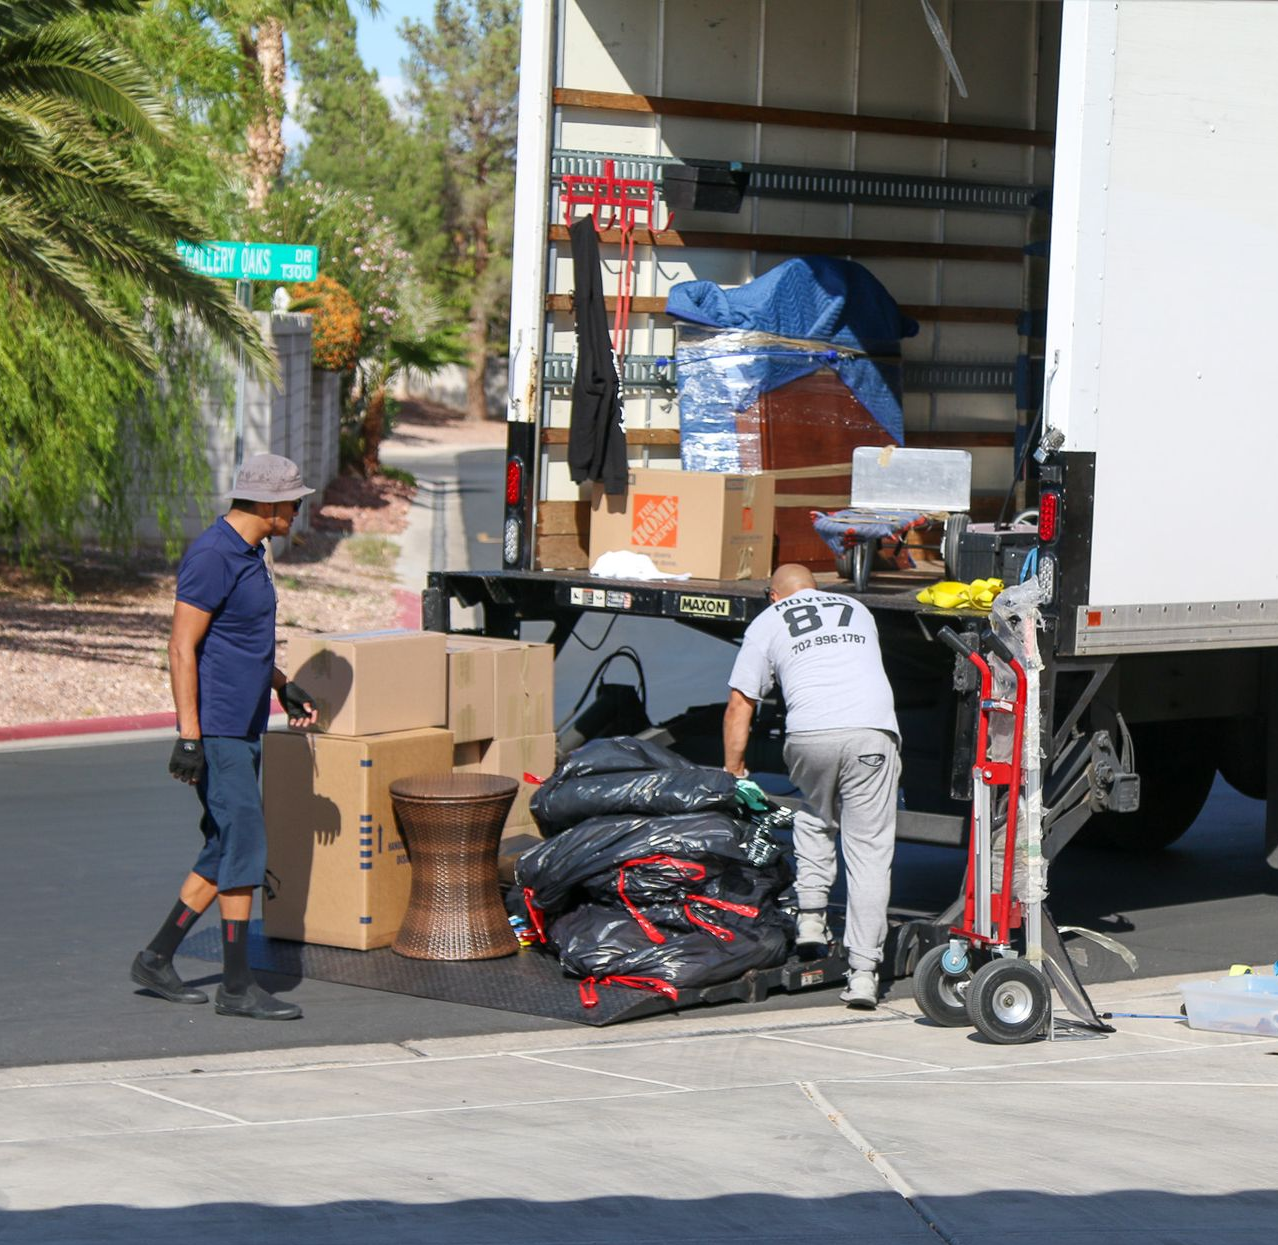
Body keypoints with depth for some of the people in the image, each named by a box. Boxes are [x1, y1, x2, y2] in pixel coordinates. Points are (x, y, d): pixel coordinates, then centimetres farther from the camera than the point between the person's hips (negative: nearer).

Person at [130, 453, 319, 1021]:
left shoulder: (249, 554, 14)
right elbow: (182, 648, -19)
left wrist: (283, 686, 32)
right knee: (244, 847, -8)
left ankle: (157, 959, 18)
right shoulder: (212, 557, -17)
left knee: (225, 854, 11)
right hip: (217, 731, -10)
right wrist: (188, 736, -23)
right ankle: (237, 986, -4)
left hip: (245, 730, 10)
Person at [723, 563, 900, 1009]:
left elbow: (739, 705, 18)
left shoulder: (767, 623, 21)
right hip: (872, 730, 1)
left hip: (809, 735, -1)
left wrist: (732, 771, 27)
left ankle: (811, 916, 15)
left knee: (814, 819, 29)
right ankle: (863, 972, -4)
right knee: (869, 853, 1)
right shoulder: (857, 611, 31)